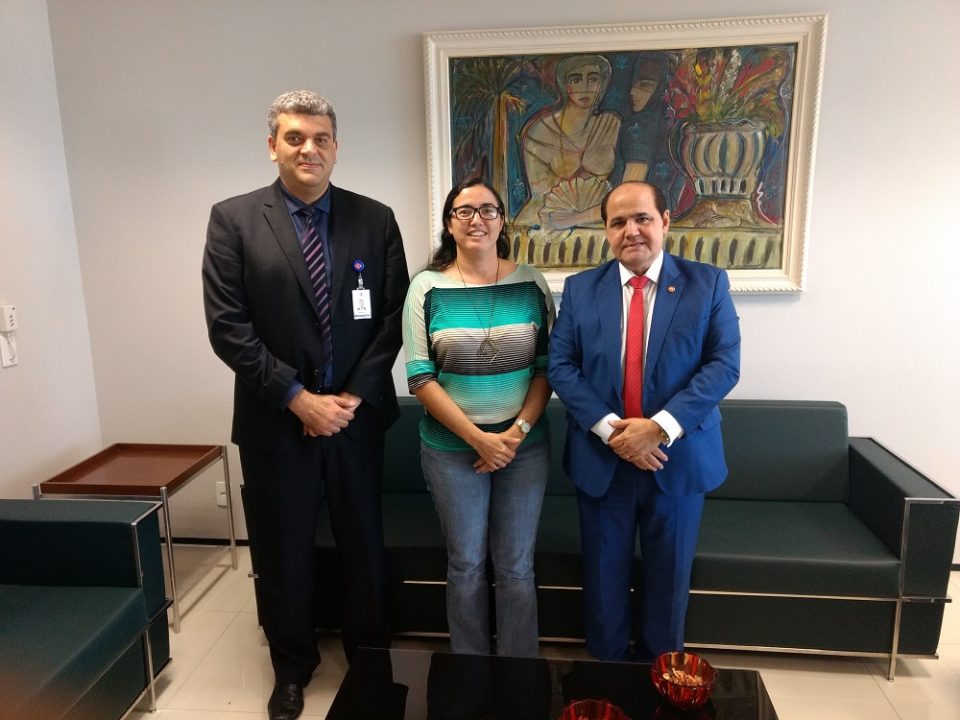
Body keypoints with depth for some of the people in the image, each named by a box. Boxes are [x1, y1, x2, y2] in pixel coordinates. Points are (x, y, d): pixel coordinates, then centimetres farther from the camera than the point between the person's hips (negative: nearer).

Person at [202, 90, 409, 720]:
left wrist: (354, 394, -10)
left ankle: (370, 655, 40)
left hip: (357, 414, 1)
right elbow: (227, 326, -9)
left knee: (365, 544, 15)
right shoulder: (233, 219, -3)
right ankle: (293, 666, 39)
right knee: (284, 551, 14)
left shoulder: (375, 219, 1)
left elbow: (394, 315, -1)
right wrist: (298, 397, -14)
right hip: (276, 419, -1)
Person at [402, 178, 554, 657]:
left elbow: (546, 366, 0)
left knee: (516, 566, 11)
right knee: (466, 564, 13)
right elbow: (420, 377, -8)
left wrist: (518, 430, -12)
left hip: (525, 445, 1)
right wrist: (477, 438, -14)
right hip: (451, 447, 0)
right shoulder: (427, 287, -4)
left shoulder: (530, 283, -1)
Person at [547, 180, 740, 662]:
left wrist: (660, 427, -21)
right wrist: (608, 427, -18)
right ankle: (606, 668, 37)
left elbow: (723, 365, -10)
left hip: (677, 457, 0)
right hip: (601, 459, 1)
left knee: (669, 574, 16)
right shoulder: (580, 288, 1)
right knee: (604, 573, 15)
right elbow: (561, 366, -4)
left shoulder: (708, 283, -2)